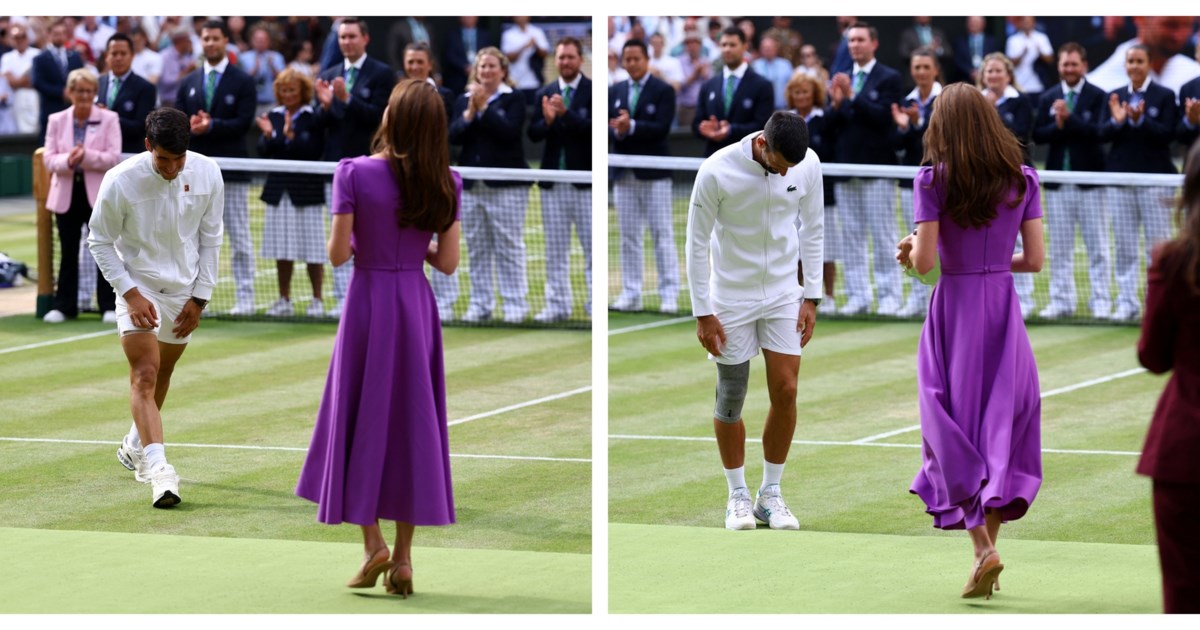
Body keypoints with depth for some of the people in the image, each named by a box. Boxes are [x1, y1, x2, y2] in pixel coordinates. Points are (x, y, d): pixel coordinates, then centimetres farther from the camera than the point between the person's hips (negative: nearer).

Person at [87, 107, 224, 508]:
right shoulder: (120, 182, -20)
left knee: (163, 371, 17)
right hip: (138, 288, -4)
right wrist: (131, 294, -17)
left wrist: (200, 297, -1)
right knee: (145, 376, -17)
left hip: (183, 291, 4)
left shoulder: (207, 175, -10)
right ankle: (158, 468, -26)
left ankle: (135, 446, 40)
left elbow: (210, 237, 3)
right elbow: (100, 242, -8)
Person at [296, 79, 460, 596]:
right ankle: (403, 558, 5)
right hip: (418, 306, 3)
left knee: (361, 421, 9)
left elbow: (338, 253, -12)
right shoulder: (445, 183, -2)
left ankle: (372, 543, -2)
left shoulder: (354, 174, -11)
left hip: (369, 301, -3)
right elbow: (448, 262, 0)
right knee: (411, 423, 7)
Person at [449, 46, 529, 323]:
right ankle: (480, 304, 10)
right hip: (472, 185, 4)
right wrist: (469, 113, -13)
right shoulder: (463, 100, 13)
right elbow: (453, 135, 1)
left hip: (506, 184, -4)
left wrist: (483, 108, -14)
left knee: (509, 247, -4)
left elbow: (509, 131, -13)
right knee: (477, 248, 5)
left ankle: (515, 304, -2)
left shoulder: (513, 99, 1)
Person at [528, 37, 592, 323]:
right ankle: (558, 304, 11)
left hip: (585, 180, -4)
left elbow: (594, 128, -15)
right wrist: (547, 120, -16)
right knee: (555, 249, 7)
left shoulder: (593, 90, -3)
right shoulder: (544, 94, 10)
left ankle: (595, 303, 2)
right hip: (553, 181, 4)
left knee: (592, 247, -2)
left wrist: (566, 112, -26)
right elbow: (534, 134, 4)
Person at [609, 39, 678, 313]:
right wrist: (617, 132, -17)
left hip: (653, 174, -5)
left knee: (662, 234, -4)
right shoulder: (614, 92, 12)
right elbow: (607, 128, 5)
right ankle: (631, 294, 10)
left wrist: (631, 126, -26)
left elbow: (662, 128, -14)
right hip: (624, 174, 5)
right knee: (628, 236, 6)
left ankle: (669, 295, -3)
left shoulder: (663, 91, -2)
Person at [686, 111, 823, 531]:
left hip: (783, 294, 3)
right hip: (730, 299, -3)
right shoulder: (717, 172, -22)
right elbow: (697, 242, -12)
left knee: (786, 391, -3)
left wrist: (811, 297, 2)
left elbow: (812, 229, 3)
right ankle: (737, 496, 18)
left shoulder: (807, 165, -11)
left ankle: (771, 495, 11)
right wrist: (703, 314, -11)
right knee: (731, 400, 2)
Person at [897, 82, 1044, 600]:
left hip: (954, 309, -2)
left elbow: (923, 262, -12)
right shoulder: (1022, 180, 1)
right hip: (1004, 309, 2)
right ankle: (990, 533, 7)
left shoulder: (933, 181, -8)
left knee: (955, 436, 4)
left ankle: (982, 547, -9)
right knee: (1003, 424, 12)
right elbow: (1035, 259, 0)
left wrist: (910, 248, 10)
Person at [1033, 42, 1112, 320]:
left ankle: (1101, 302, 3)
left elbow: (1098, 132, -14)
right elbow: (1038, 136, 1)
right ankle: (1061, 301, 10)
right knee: (1059, 247, 6)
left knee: (1097, 246, 0)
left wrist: (1069, 118, -23)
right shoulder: (1047, 98, 9)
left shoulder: (1098, 97, -1)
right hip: (1057, 181, 3)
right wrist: (1057, 125, -17)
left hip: (1089, 180, -3)